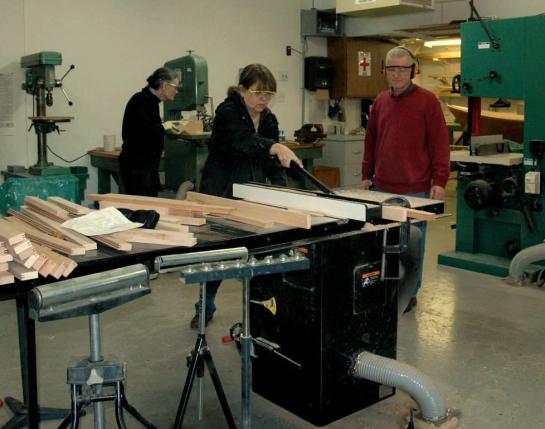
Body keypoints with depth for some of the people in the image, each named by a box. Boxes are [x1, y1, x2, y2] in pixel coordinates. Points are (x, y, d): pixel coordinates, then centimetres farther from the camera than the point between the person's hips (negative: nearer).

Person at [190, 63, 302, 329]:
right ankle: (206, 307, 26)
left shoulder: (269, 120, 4)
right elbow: (242, 140, -37)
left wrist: (280, 188, -13)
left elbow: (274, 162, 4)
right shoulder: (227, 112, -16)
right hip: (222, 195, -5)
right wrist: (276, 147, -53)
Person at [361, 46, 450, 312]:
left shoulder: (427, 101, -4)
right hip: (382, 188, 5)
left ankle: (409, 294, 20)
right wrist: (366, 175, 14)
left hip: (415, 190, -4)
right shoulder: (380, 101, 10)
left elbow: (440, 144, -7)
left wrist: (439, 181, -11)